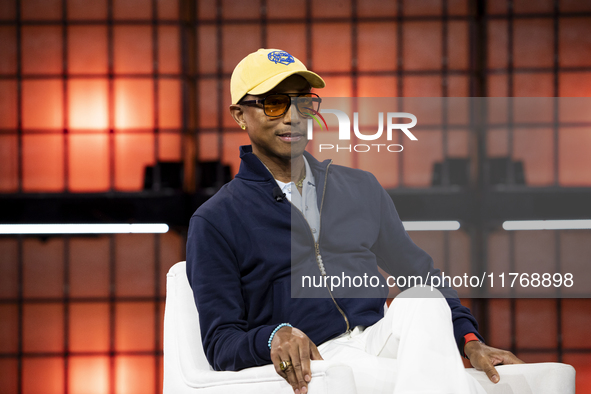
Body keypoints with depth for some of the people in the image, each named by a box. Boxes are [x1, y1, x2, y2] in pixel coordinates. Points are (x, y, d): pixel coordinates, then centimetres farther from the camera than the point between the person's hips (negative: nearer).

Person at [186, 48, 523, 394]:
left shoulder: (362, 189, 23)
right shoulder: (215, 221, 8)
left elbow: (419, 272, 27)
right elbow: (220, 342, 1)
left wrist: (469, 341, 9)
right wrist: (272, 337, -22)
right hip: (308, 363, -5)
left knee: (423, 299, -34)